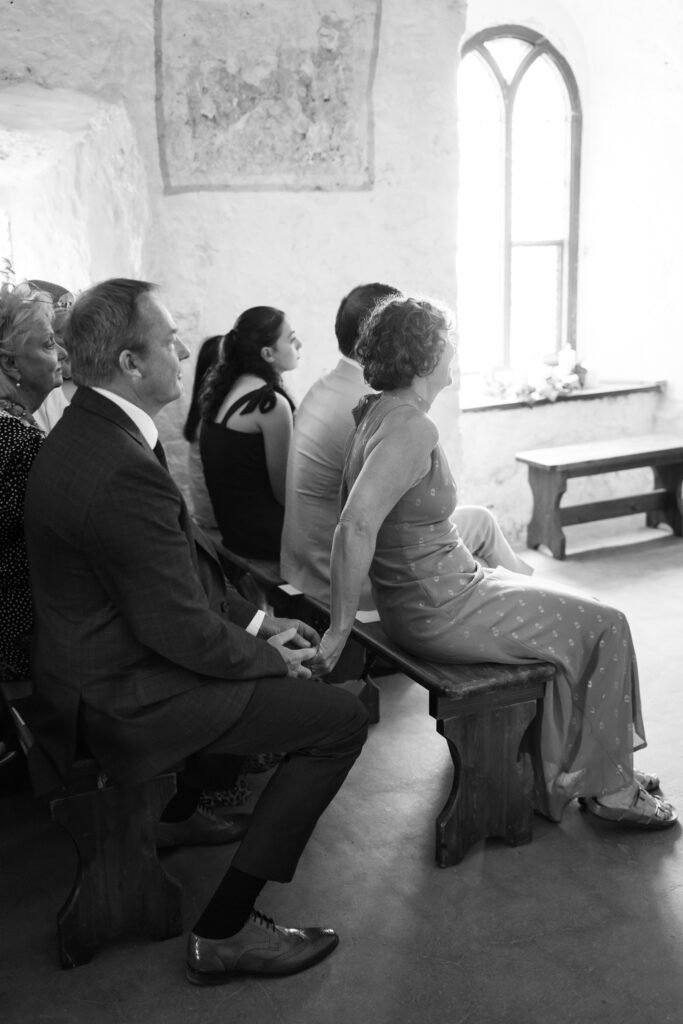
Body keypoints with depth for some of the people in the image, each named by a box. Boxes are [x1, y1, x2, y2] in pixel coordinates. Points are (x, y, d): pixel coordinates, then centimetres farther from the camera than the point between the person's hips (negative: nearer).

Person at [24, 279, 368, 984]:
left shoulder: (86, 429, 3)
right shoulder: (123, 471, -30)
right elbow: (180, 628, -24)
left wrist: (254, 621, 8)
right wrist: (268, 659, -7)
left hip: (105, 655, 10)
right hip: (124, 699, -10)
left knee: (288, 654, 25)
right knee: (341, 720, -9)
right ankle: (224, 931, 0)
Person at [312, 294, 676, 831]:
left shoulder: (381, 409, 3)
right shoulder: (412, 428, -26)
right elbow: (356, 527, -36)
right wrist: (340, 630, -28)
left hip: (444, 585, 10)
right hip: (441, 613, -10)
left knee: (568, 613, 22)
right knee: (606, 627, 3)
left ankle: (567, 770, 31)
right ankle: (610, 789, 19)